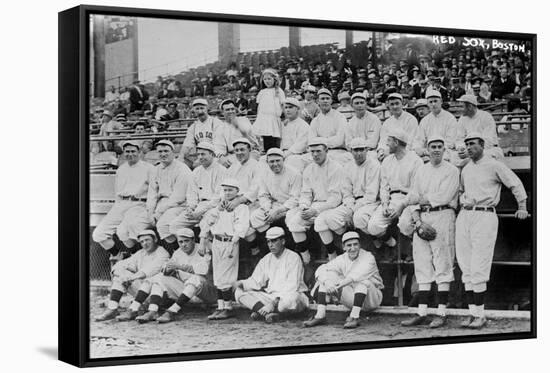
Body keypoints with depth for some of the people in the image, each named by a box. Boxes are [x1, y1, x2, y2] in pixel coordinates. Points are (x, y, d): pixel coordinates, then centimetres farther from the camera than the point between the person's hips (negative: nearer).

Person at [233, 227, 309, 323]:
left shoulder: (293, 257, -9)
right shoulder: (266, 260, 12)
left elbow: (291, 287, -18)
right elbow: (255, 281, 10)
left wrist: (273, 304, -28)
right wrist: (241, 283, -12)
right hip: (271, 296, 6)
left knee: (292, 299, -42)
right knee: (239, 292, -11)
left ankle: (260, 311, -27)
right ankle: (270, 313, -31)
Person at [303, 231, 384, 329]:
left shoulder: (368, 258, -15)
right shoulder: (342, 259, -1)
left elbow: (356, 276, -35)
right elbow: (321, 270, -12)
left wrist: (337, 285, -47)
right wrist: (327, 282, -34)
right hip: (351, 299, 5)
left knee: (362, 280, -36)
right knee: (326, 278, -10)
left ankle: (354, 317, -38)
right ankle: (320, 316, -20)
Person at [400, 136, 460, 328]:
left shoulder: (451, 171, 1)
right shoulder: (421, 170, 18)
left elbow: (443, 197, -11)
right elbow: (413, 198, 12)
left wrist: (421, 199, -1)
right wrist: (417, 220, -3)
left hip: (442, 216, -5)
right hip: (422, 217, 6)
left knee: (443, 265, -6)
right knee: (422, 266, 4)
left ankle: (441, 313, -5)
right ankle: (422, 312, 5)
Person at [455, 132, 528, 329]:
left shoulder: (494, 165, -1)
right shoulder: (465, 169, 17)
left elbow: (515, 184, 2)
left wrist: (522, 206, -4)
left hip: (485, 216, -6)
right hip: (464, 216, 6)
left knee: (478, 269, -11)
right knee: (466, 269, 3)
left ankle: (480, 314, -6)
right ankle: (473, 312, 6)